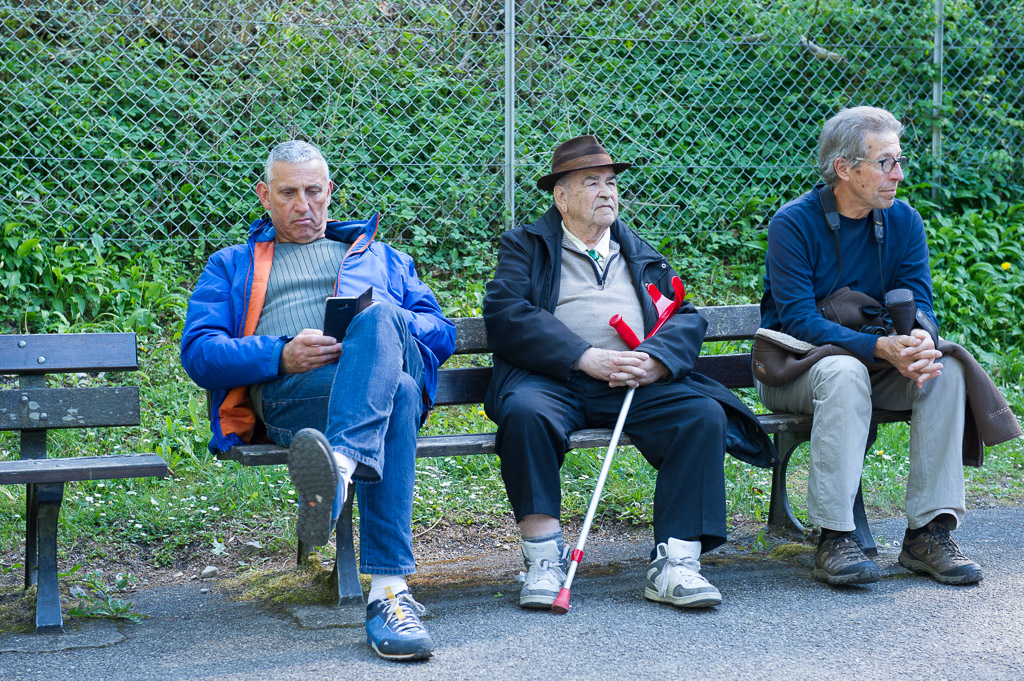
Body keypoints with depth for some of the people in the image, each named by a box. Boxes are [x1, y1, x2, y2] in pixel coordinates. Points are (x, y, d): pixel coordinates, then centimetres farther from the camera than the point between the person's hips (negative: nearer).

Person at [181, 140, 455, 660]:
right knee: (395, 398, -39)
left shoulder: (379, 256, 36)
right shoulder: (232, 266, 32)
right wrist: (282, 355, -7)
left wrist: (380, 319, -3)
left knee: (377, 321, -39)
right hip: (288, 389, -2)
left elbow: (441, 332, 22)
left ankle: (338, 470, -59)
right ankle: (389, 592, -51)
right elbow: (199, 351, 13)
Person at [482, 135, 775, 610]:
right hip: (555, 380, -3)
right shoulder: (525, 246, 16)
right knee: (525, 413, -35)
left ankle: (675, 562, -23)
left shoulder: (642, 255, 28)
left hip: (639, 383, 3)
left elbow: (686, 317, 15)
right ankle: (544, 559, -25)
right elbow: (506, 315, -3)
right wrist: (587, 358, -16)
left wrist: (655, 361, -10)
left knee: (705, 415, -23)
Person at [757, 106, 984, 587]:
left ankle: (929, 532, -22)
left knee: (945, 369, -22)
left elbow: (918, 304, -4)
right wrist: (880, 347, -36)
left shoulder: (903, 221, 1)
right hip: (794, 369, -5)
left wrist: (921, 341, -30)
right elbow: (799, 321, -22)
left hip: (875, 366, 5)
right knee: (844, 372, -37)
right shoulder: (793, 224, -14)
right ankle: (834, 540, -35)